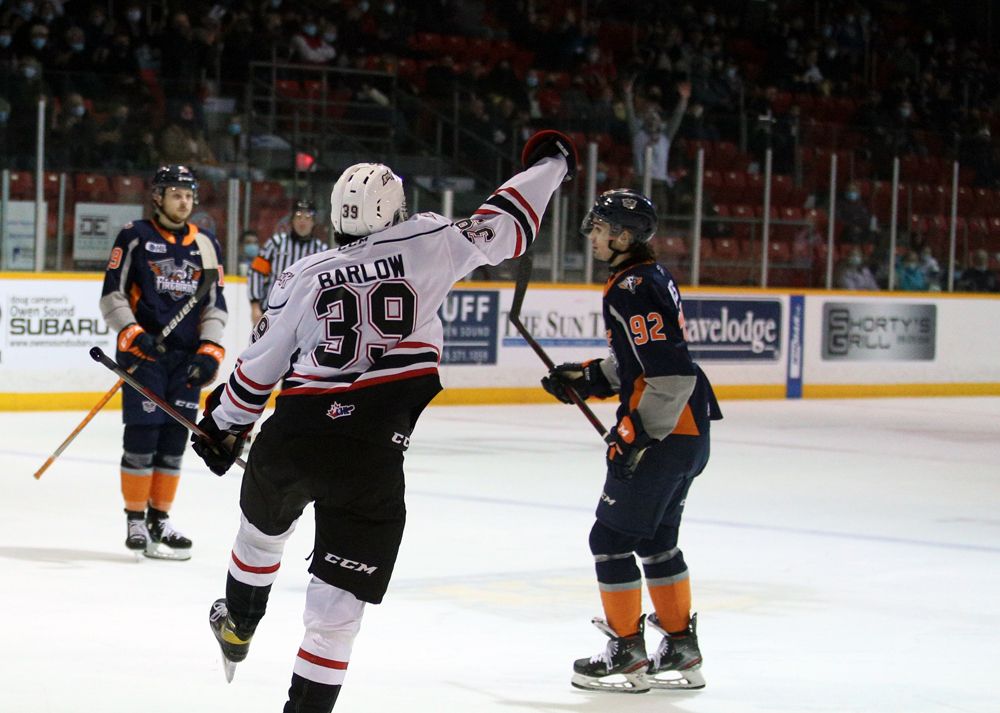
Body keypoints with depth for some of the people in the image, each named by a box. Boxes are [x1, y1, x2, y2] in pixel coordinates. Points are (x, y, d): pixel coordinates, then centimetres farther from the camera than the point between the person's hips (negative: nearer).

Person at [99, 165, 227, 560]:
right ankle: (135, 520, 1)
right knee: (142, 437, -7)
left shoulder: (205, 244, 11)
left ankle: (160, 519, 13)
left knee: (174, 442, 5)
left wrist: (210, 349, 0)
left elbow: (214, 304, 13)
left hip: (186, 357, 4)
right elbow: (112, 294, -3)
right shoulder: (135, 237, -1)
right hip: (143, 350, -4)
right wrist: (131, 334, -17)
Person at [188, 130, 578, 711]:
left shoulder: (304, 276, 6)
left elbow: (260, 365, 10)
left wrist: (225, 424, 26)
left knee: (265, 526, 34)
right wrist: (550, 164, 26)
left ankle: (237, 625, 56)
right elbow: (503, 227, 9)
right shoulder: (428, 246, -1)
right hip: (370, 458, -4)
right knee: (342, 591, 3)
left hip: (289, 441, 4)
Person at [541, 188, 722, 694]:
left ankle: (627, 654, 5)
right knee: (655, 538, 18)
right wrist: (589, 378, 17)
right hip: (689, 434, 11)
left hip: (664, 433, -11)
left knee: (612, 536, -2)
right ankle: (681, 651, 24)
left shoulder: (633, 289, -19)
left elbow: (671, 373, -25)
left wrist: (636, 433, -23)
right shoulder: (651, 278, 14)